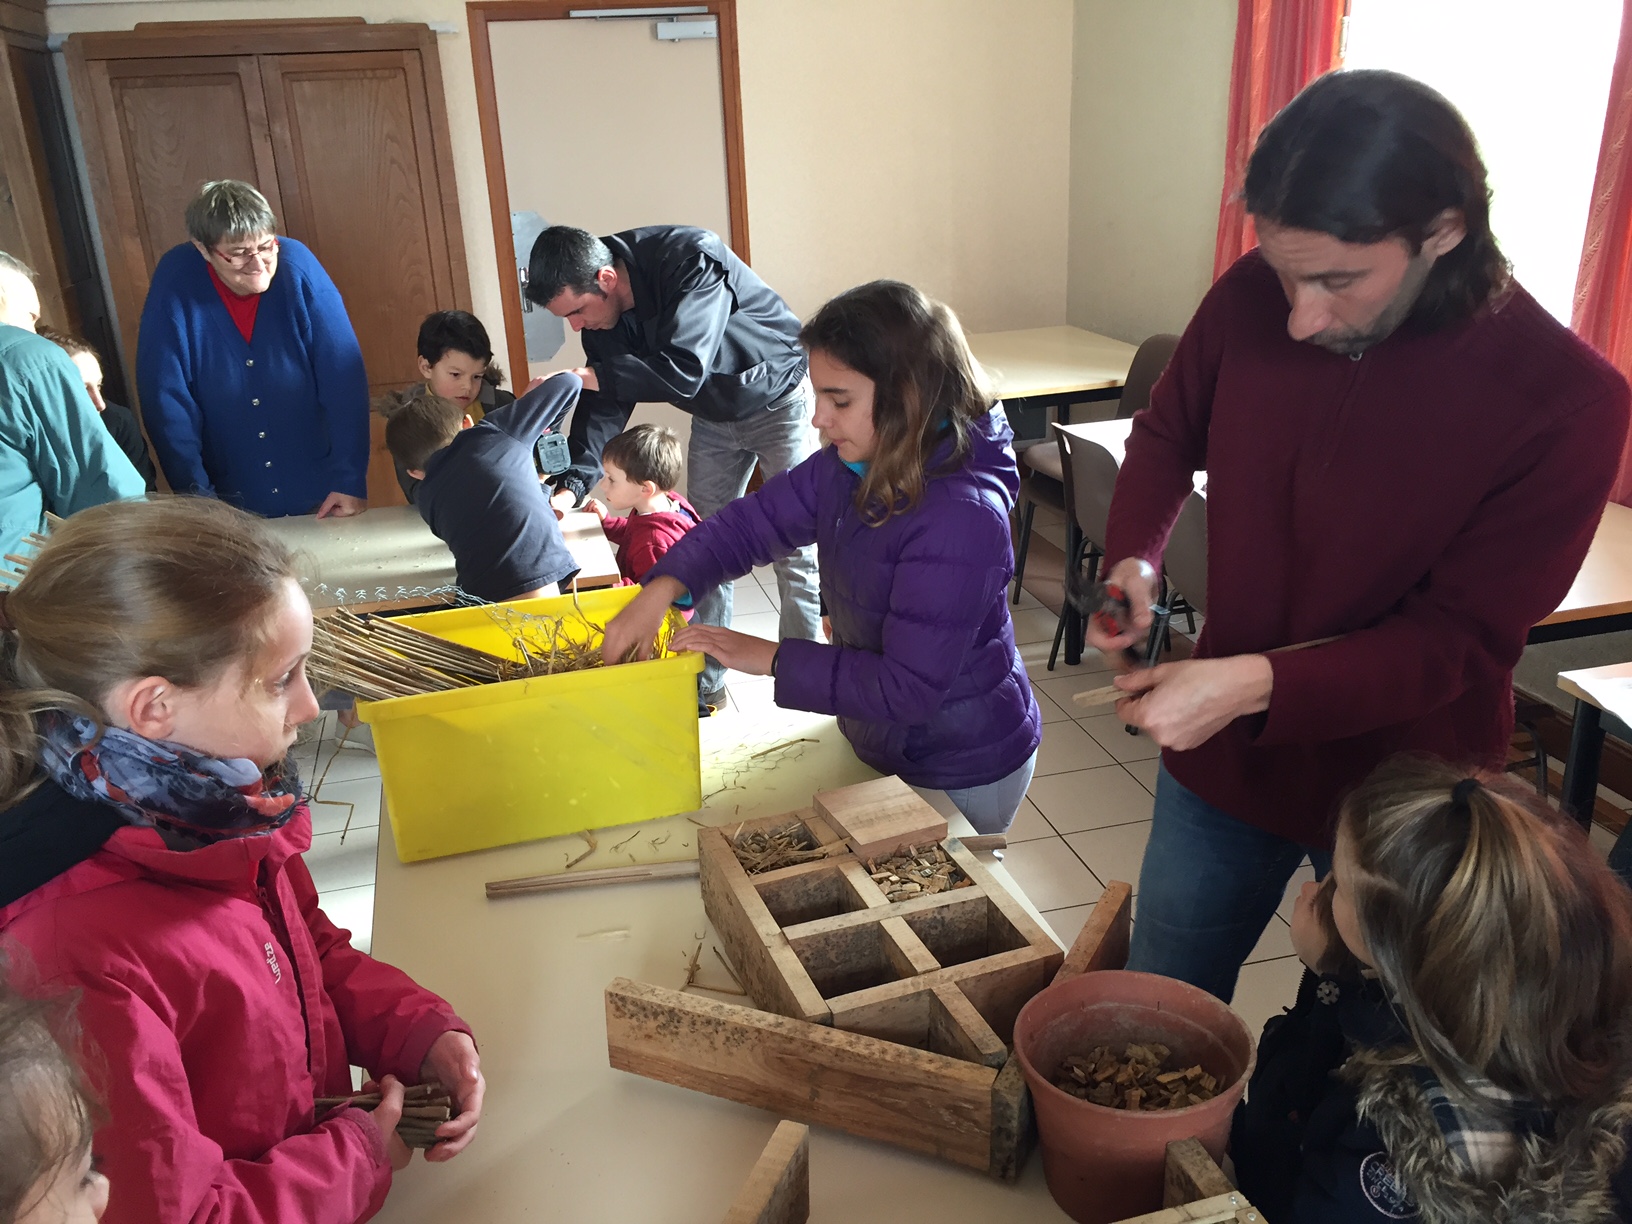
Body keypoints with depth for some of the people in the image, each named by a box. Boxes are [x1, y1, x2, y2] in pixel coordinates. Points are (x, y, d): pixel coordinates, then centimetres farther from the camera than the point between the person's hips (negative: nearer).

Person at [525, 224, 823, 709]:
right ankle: (704, 683, 16)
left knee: (794, 548, -4)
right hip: (714, 415, 7)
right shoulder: (603, 311, -10)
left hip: (778, 402, -7)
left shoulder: (691, 261, -33)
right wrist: (572, 484, -22)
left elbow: (681, 371, -41)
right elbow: (605, 404, -9)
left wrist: (584, 375, -35)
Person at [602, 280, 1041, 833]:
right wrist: (662, 588, -17)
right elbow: (753, 520, -1)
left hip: (963, 773, -7)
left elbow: (907, 687, -31)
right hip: (880, 742, 7)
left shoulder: (963, 517, -32)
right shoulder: (848, 467, -8)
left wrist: (770, 658, -26)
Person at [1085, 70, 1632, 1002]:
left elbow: (1463, 637, -20)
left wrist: (1257, 683, -33)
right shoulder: (1250, 301, -12)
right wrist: (1135, 559, -13)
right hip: (1222, 754, 3)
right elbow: (1167, 437, 6)